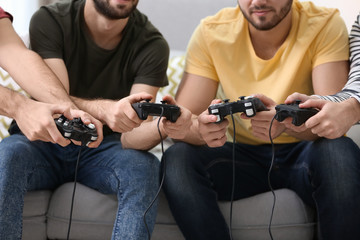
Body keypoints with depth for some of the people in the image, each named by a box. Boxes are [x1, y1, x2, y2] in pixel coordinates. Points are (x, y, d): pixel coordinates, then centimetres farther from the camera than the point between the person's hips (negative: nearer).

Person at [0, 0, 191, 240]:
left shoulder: (151, 44, -11)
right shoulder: (49, 20, -12)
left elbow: (131, 136, -18)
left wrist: (163, 127, -42)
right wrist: (104, 109, -46)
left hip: (103, 149, 1)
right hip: (47, 142, 0)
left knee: (144, 167, -32)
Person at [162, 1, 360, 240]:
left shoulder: (325, 24, -12)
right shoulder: (211, 32, -8)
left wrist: (289, 123, -44)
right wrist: (201, 127, -38)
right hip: (245, 155, 2)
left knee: (339, 153, -35)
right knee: (177, 159, -26)